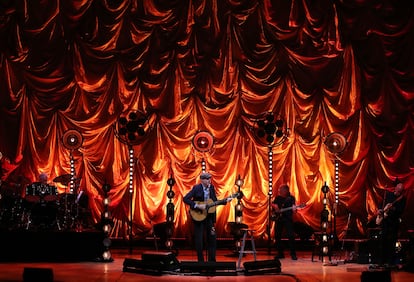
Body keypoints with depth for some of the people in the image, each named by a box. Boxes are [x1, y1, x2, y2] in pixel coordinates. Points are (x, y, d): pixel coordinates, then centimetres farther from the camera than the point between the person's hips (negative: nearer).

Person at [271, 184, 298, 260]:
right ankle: (280, 253, 17)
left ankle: (293, 254, -6)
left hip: (288, 219, -5)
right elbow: (272, 204, 20)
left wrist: (294, 208, -32)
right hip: (278, 218, 5)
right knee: (277, 236, 6)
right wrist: (275, 206, -1)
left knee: (291, 236, -13)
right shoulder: (278, 197, 10)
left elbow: (293, 207, -9)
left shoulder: (291, 198, -2)